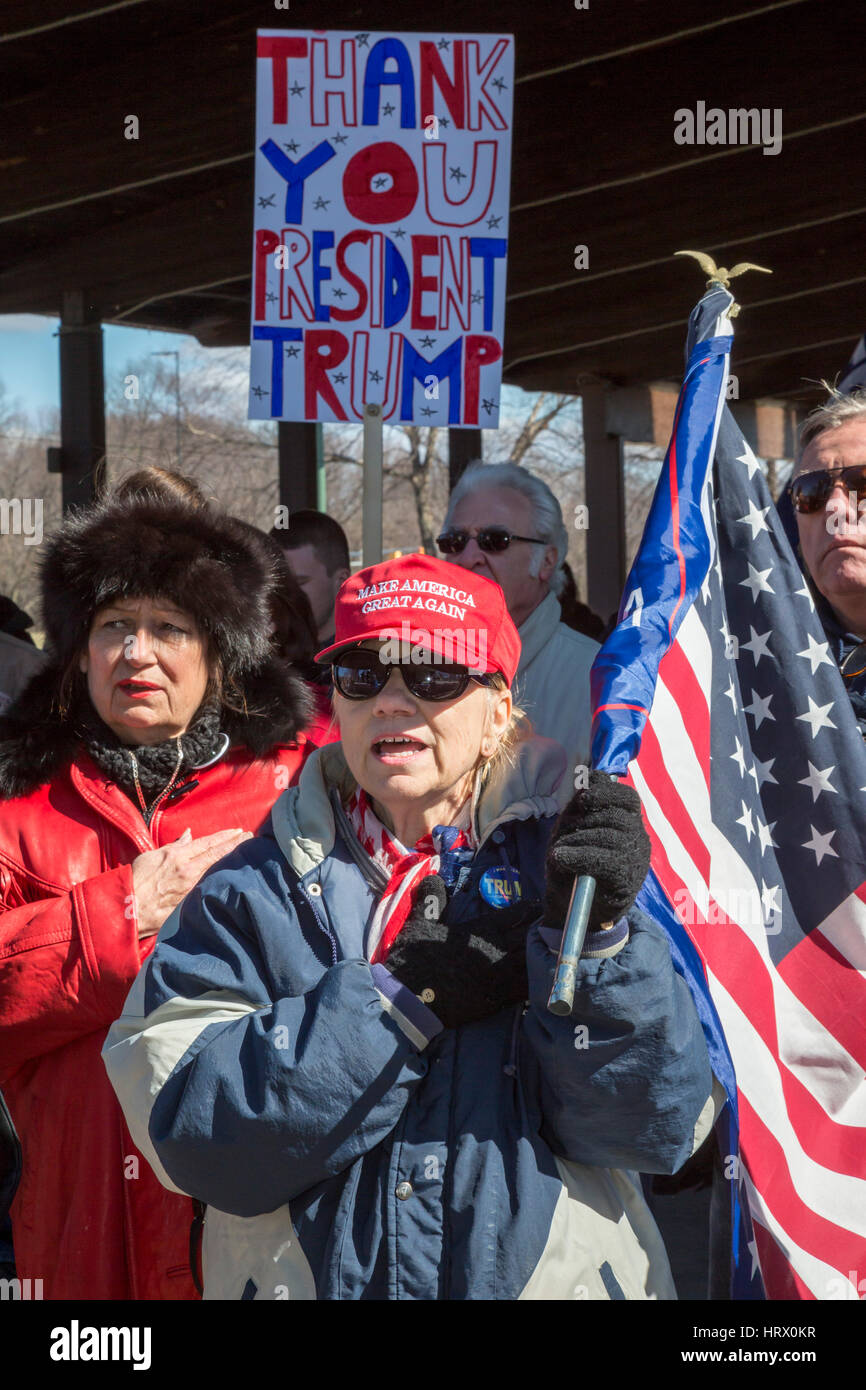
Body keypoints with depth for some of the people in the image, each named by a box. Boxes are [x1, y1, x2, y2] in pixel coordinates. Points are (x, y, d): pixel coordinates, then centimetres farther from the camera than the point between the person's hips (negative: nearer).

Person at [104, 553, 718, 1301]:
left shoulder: (557, 861, 3)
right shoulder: (254, 891, 5)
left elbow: (656, 1125, -5)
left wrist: (597, 933, -18)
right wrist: (406, 995, -13)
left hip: (546, 1274, 0)